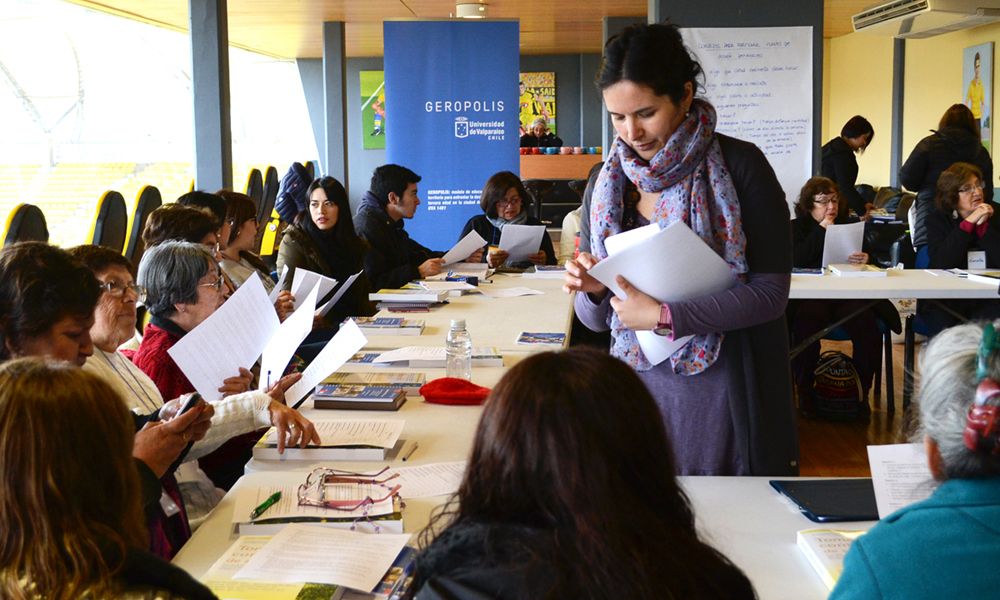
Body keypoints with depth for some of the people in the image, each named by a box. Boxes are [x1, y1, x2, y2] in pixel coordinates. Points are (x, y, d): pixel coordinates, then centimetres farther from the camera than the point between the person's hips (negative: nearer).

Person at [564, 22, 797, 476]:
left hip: (724, 395, -3)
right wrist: (593, 290, -13)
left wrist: (663, 316, -18)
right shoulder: (609, 182, 4)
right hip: (639, 388, 3)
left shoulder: (738, 165, -7)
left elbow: (770, 292, -12)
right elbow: (598, 320, 9)